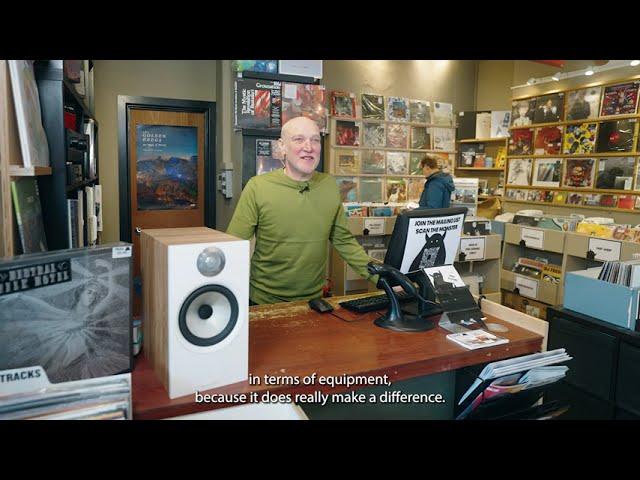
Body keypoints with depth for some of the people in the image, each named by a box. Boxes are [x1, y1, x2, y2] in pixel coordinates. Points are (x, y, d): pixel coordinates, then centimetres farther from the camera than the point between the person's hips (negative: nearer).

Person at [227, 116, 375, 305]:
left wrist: (380, 277, -2)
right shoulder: (258, 187, -14)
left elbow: (343, 240, 5)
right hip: (264, 302, -2)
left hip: (314, 299, 3)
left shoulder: (330, 185, -3)